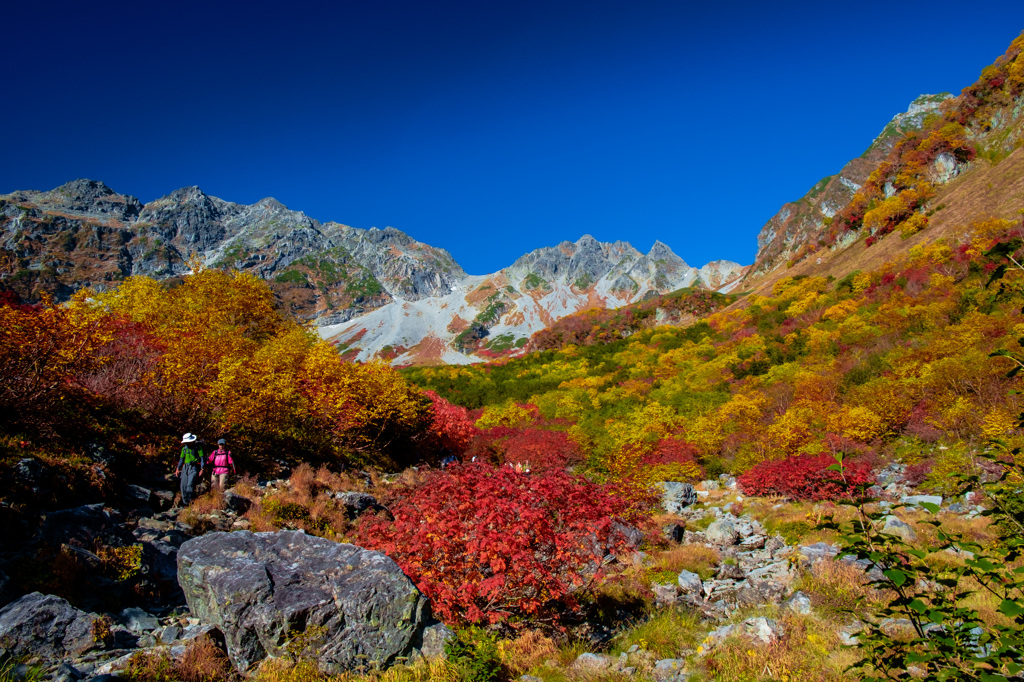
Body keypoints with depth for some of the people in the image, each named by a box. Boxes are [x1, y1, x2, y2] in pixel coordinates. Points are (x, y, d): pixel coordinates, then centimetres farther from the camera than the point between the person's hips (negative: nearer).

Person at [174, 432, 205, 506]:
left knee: (190, 484, -19)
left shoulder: (197, 448, -1)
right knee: (183, 486, -1)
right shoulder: (184, 448, 14)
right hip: (185, 468, 5)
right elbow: (181, 459, 22)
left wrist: (202, 469, -11)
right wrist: (178, 468, 12)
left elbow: (202, 458, -3)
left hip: (194, 468, -5)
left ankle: (190, 501, -20)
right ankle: (185, 503, 5)